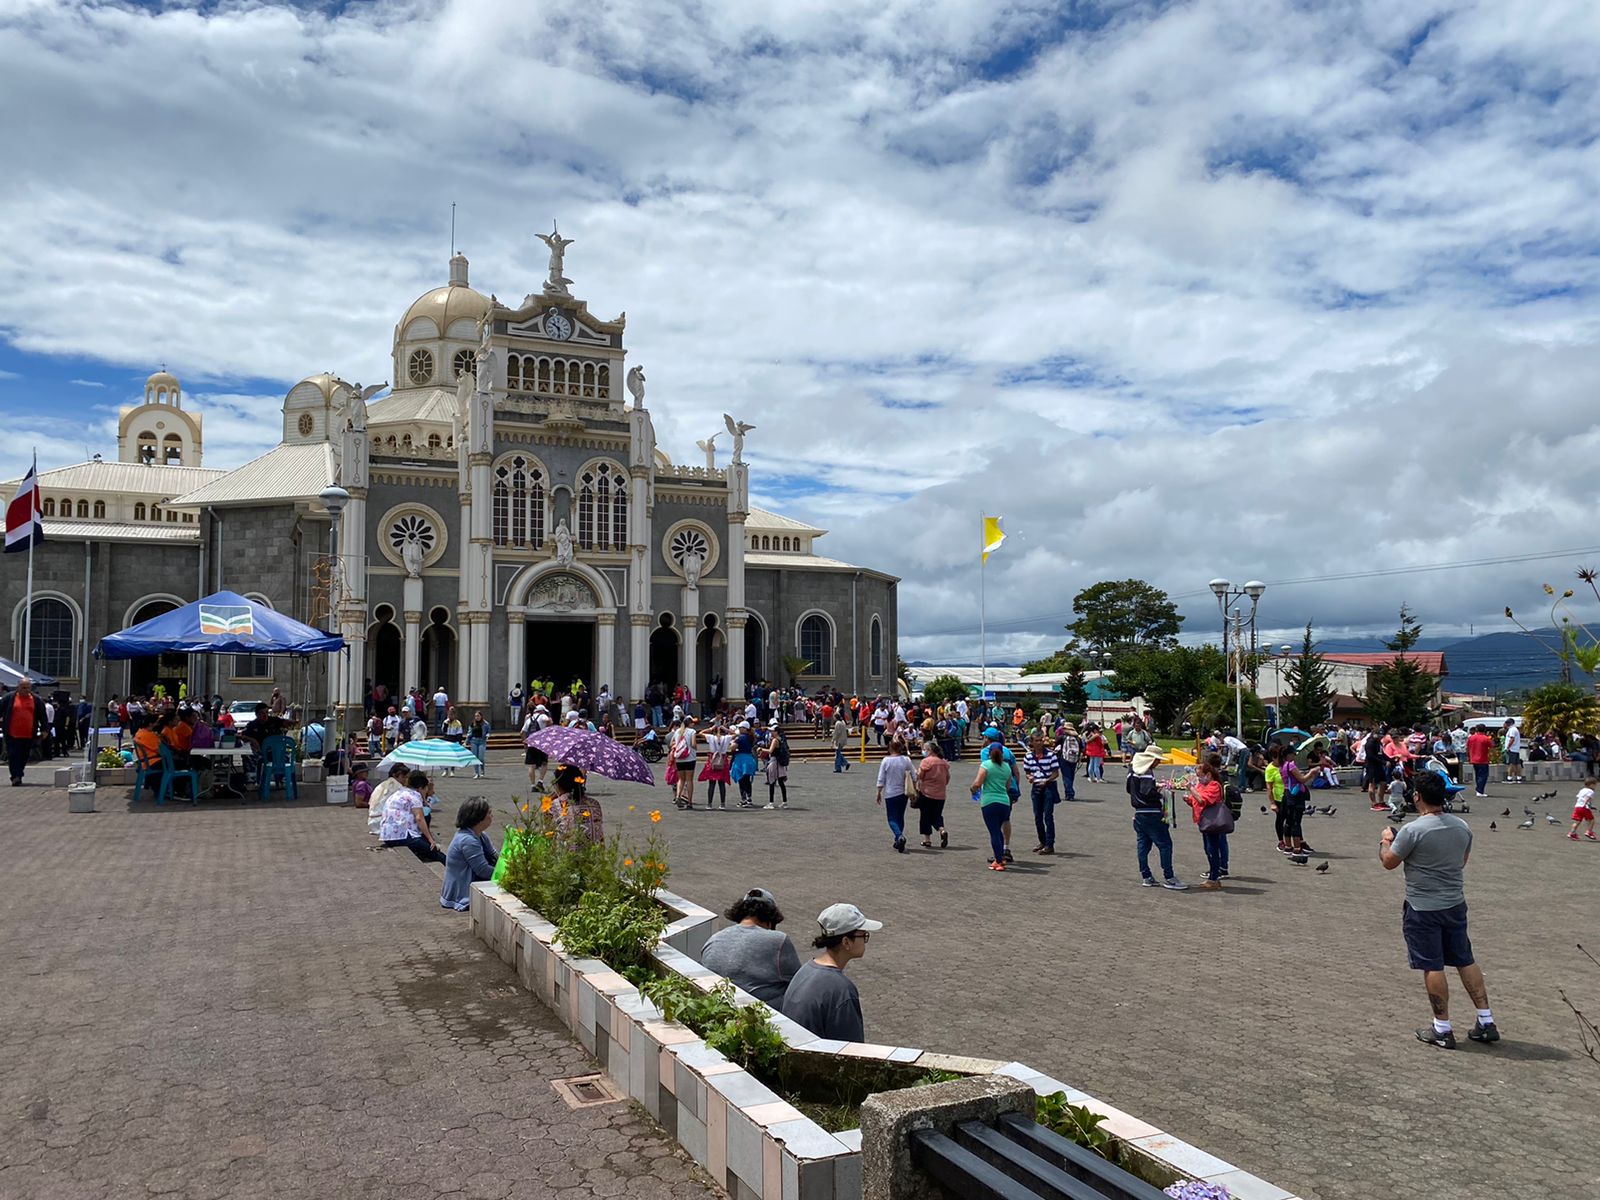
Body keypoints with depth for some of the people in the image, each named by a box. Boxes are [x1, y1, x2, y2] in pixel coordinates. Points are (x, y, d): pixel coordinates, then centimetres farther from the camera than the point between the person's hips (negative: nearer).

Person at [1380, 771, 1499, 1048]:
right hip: (1455, 905, 6)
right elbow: (1462, 861, 15)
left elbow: (1388, 862, -9)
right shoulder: (1462, 827, 0)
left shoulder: (1413, 831, -21)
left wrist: (1386, 840, 9)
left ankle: (1442, 1030, 10)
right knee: (1466, 961, 17)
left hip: (1423, 910, -6)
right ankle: (1487, 1023, 21)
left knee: (1432, 967, 3)